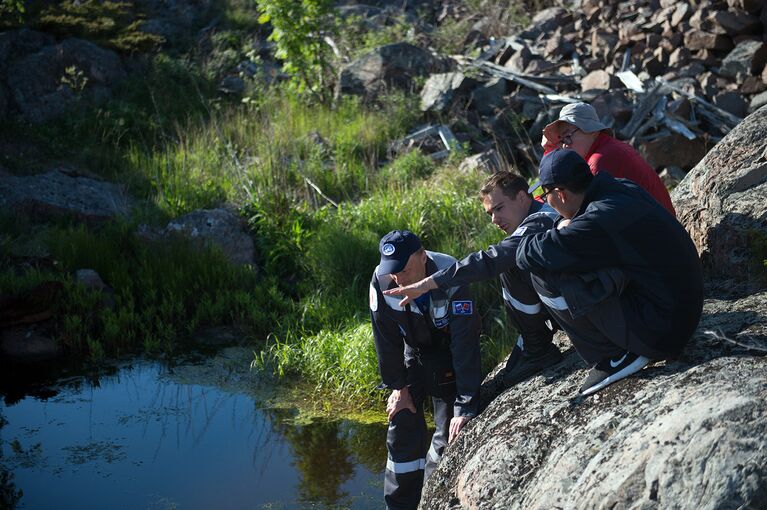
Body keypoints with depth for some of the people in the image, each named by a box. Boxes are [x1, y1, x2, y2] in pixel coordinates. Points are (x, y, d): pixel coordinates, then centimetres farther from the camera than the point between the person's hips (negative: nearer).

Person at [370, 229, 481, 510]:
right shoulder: (381, 281, -25)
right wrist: (397, 386, -11)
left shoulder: (451, 280, -35)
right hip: (414, 353, 2)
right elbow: (386, 339, -13)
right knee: (403, 426, -3)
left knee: (450, 432, -5)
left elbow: (465, 347, -34)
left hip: (449, 355, -2)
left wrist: (465, 408, -36)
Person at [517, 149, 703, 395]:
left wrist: (560, 229, 4)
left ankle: (612, 359, -3)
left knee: (545, 277, -14)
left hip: (658, 333, -9)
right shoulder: (623, 188, 2)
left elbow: (528, 255, -17)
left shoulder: (597, 223, -24)